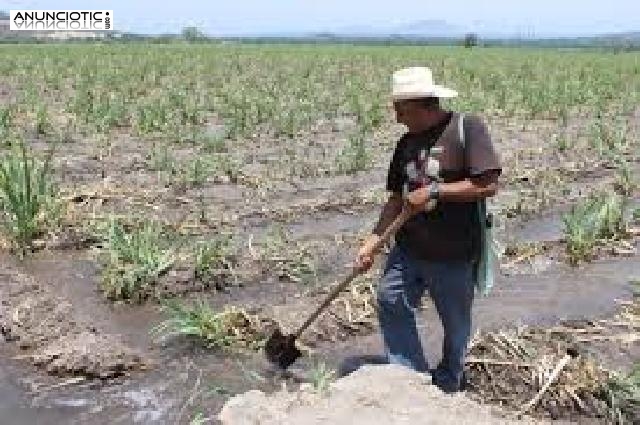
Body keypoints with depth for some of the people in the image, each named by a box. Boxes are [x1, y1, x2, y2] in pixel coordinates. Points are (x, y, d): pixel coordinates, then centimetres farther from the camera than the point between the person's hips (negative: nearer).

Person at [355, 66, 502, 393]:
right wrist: (372, 241, -3)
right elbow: (397, 199, 6)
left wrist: (434, 191, -20)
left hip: (454, 254, -5)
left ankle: (446, 385, 33)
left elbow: (488, 185, -19)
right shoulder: (406, 144, 6)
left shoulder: (467, 128, -12)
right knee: (391, 302, -2)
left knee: (455, 323, 10)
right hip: (408, 249, 5)